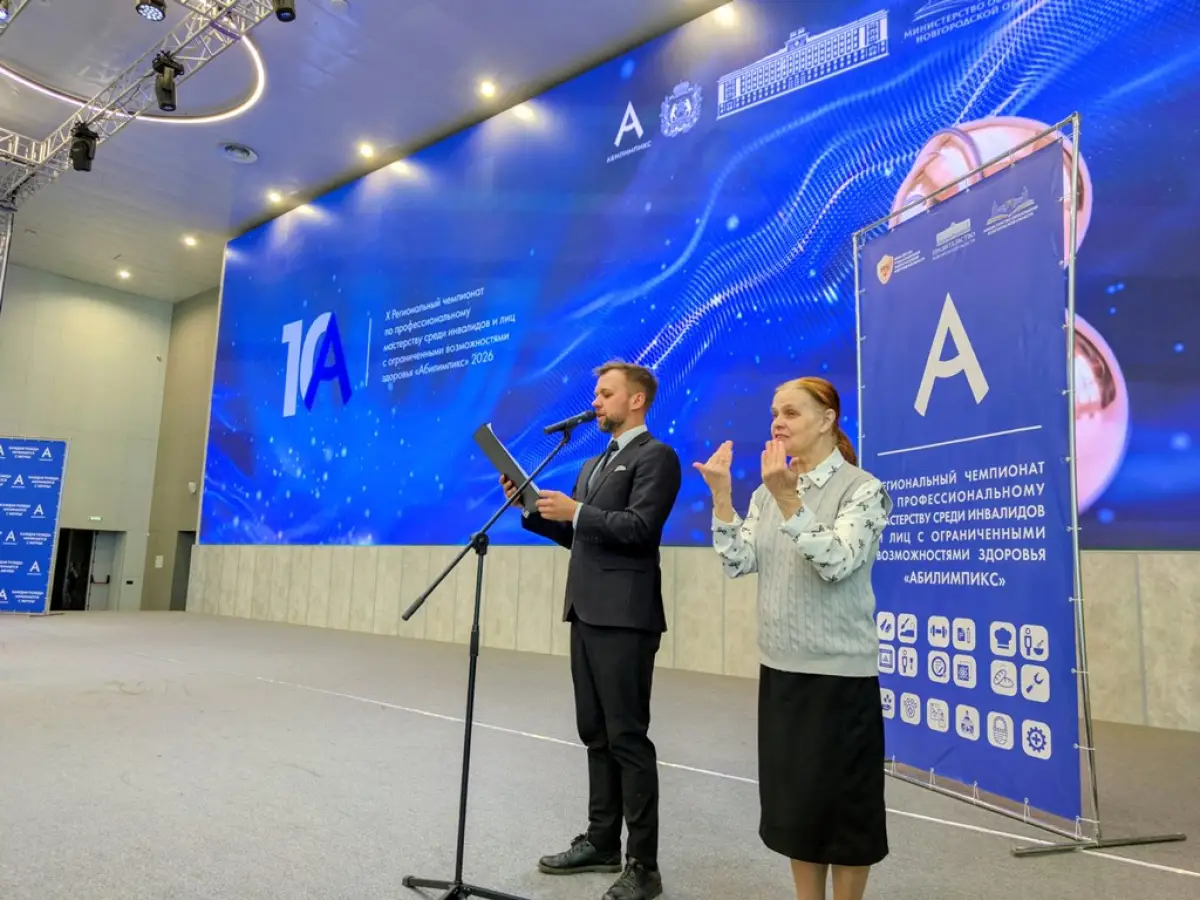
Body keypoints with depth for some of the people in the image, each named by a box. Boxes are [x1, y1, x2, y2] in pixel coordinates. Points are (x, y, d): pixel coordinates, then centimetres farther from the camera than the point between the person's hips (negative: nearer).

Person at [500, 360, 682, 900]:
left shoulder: (655, 457, -7)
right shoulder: (594, 464, 20)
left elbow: (640, 528, -18)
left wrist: (575, 511, -17)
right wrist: (534, 507, 7)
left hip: (624, 617, -9)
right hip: (588, 613, 9)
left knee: (628, 738, -2)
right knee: (596, 735, 15)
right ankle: (602, 842, 28)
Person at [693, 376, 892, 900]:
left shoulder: (862, 489, -8)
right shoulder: (768, 491, 9)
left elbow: (836, 563, -22)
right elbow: (737, 564, 0)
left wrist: (788, 498, -30)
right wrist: (721, 495, -10)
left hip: (840, 672, -6)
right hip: (780, 667, 6)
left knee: (841, 800, 6)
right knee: (794, 799, 15)